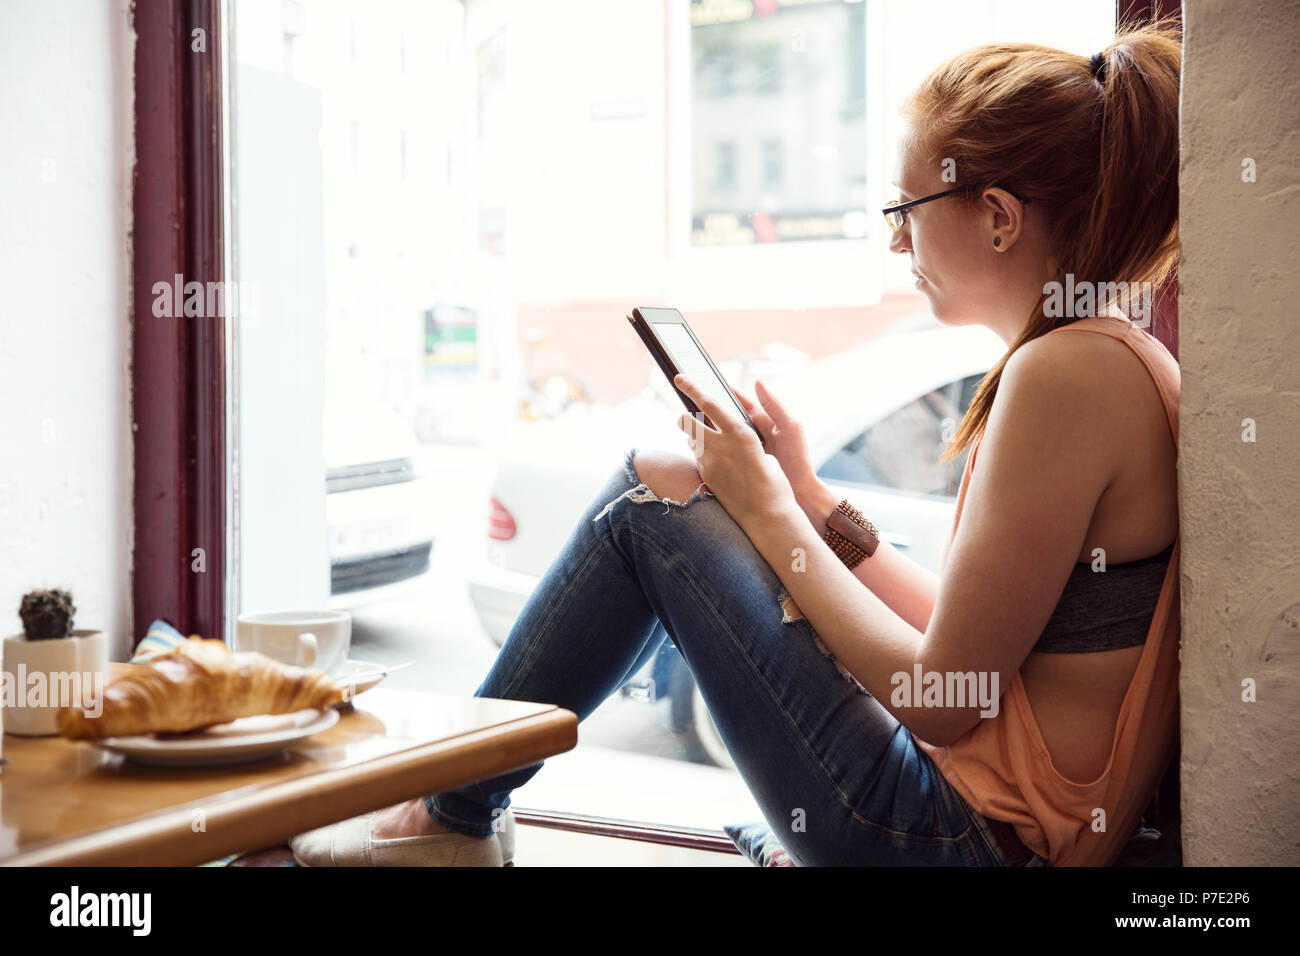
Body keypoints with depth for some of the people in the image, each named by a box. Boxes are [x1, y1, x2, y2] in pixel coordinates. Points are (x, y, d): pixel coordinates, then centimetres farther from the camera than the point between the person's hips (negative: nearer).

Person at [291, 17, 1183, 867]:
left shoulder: (1066, 373, -21)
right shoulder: (1118, 360, 8)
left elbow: (943, 696, -20)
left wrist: (771, 516, -10)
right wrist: (809, 499, 7)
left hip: (971, 841, -9)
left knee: (649, 509, -5)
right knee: (664, 481, 11)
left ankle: (455, 812, 13)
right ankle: (460, 805, 21)